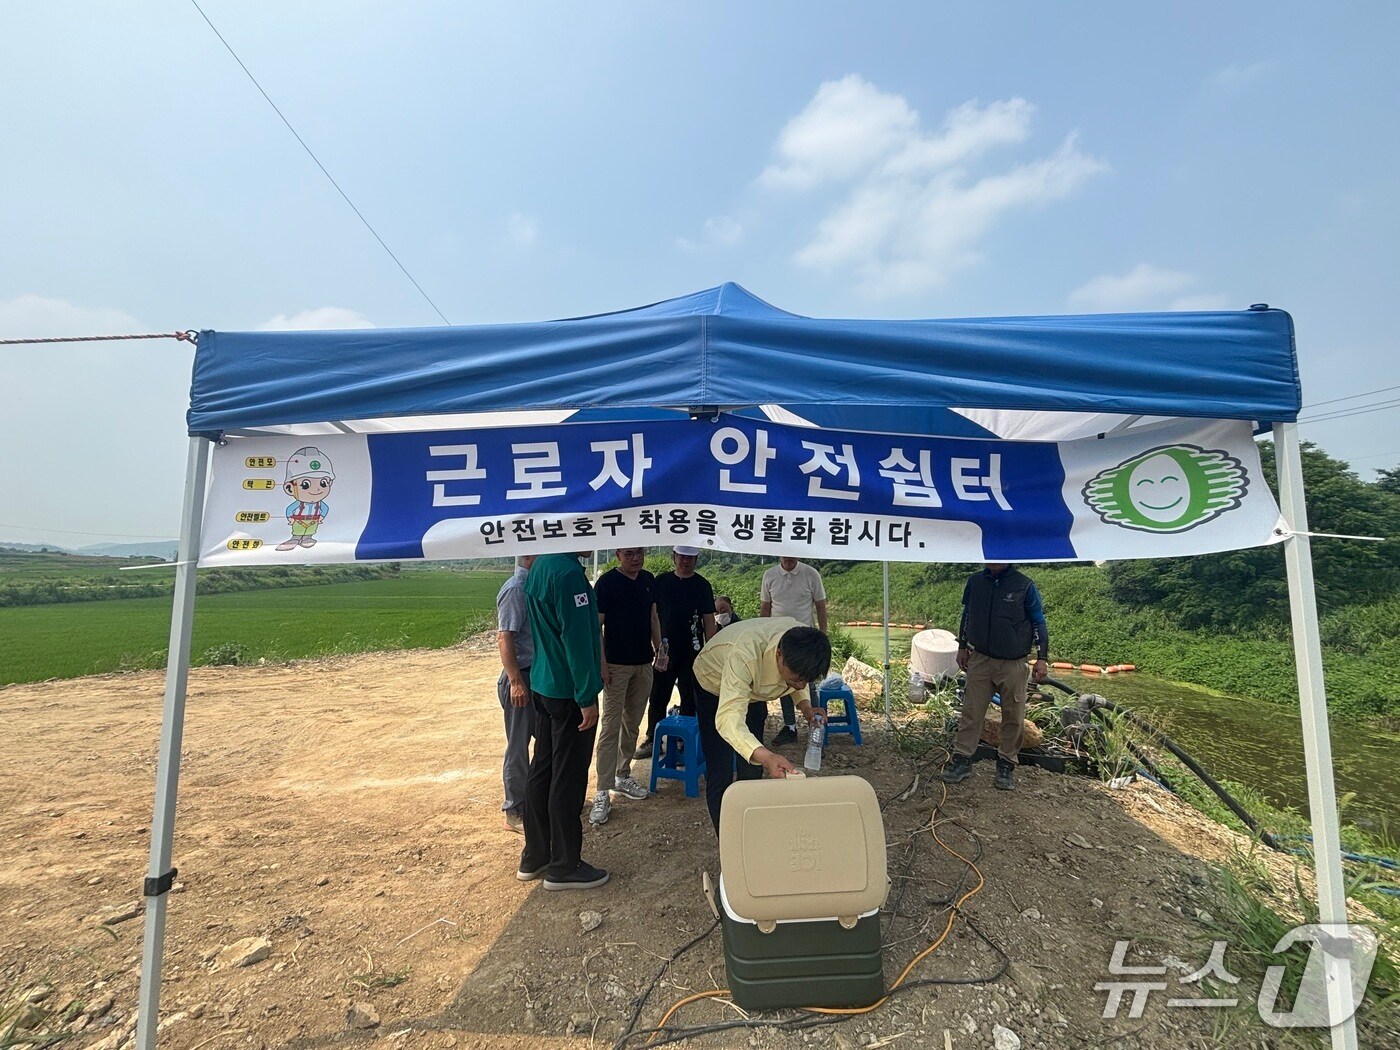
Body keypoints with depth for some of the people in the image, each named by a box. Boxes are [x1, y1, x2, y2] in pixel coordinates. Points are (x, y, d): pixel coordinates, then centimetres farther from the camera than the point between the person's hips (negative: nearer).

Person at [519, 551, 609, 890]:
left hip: (543, 686, 9)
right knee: (568, 779, 4)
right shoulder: (568, 573, -22)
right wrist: (587, 698, -18)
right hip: (568, 691, -9)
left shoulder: (540, 567, 8)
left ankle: (534, 857, 30)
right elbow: (577, 639, -23)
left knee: (542, 771, 17)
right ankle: (565, 867, 18)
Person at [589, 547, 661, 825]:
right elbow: (596, 625, -12)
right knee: (610, 727, -5)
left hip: (643, 663, 6)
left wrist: (658, 648, 10)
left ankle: (623, 777, 31)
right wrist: (601, 664, -16)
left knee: (632, 724, 16)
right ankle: (603, 794, 1)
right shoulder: (606, 582, -12)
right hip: (616, 666, -6)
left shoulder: (649, 580, 8)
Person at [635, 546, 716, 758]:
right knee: (658, 699, 6)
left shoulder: (702, 585, 2)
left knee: (689, 700, 7)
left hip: (692, 653, -1)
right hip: (665, 651, 1)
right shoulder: (661, 581, 4)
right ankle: (652, 740, 20)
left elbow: (709, 620, 2)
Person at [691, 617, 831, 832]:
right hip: (714, 685, -5)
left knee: (752, 772, 6)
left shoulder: (800, 643, -28)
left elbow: (800, 679, -2)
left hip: (752, 690, 5)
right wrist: (765, 756, -69)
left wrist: (805, 705, -20)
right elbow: (727, 718, -55)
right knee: (720, 774, -9)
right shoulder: (744, 655, -47)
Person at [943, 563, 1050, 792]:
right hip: (980, 659, 2)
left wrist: (1042, 658, -5)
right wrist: (962, 647, 17)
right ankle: (962, 760, 13)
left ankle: (1006, 764, 22)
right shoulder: (975, 582, 1)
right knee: (970, 712, 4)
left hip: (1013, 664, -2)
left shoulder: (1024, 585, -8)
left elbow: (1039, 622, -2)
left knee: (1013, 717, 7)